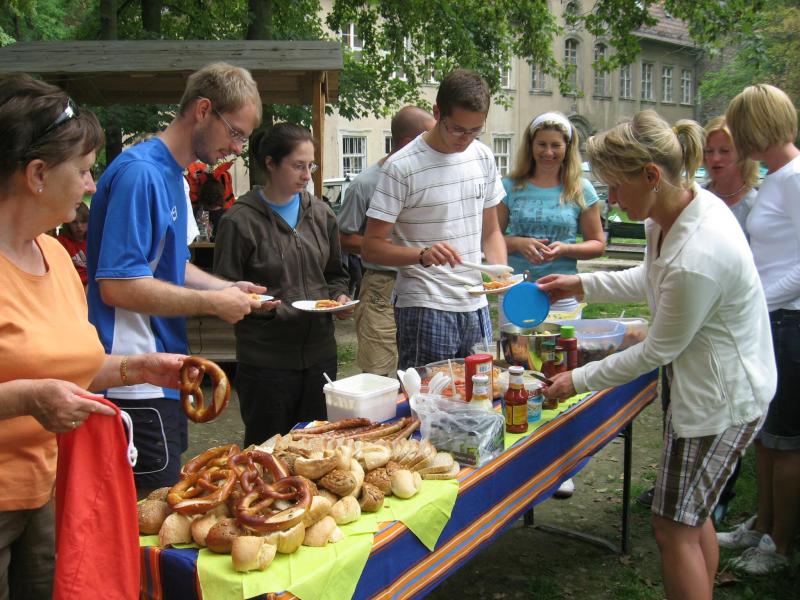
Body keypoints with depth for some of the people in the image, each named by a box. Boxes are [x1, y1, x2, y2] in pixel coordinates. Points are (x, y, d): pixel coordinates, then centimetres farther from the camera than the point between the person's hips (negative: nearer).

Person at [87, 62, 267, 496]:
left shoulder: (174, 175, 13)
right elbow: (117, 285, -24)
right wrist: (214, 302, -17)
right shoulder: (139, 172, -18)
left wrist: (229, 288, 6)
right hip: (138, 385, -10)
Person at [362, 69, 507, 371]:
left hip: (476, 308, 6)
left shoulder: (483, 157, 7)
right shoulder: (402, 167, -12)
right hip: (424, 311, -6)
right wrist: (423, 254, -28)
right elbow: (371, 247, -12)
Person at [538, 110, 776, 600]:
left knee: (675, 527, 3)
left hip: (723, 397, -10)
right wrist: (583, 285, 8)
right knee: (694, 515, 22)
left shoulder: (697, 258, -34)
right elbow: (651, 280, 15)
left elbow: (659, 351, -21)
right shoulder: (684, 204, -5)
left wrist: (581, 380, -10)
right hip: (706, 382, 10)